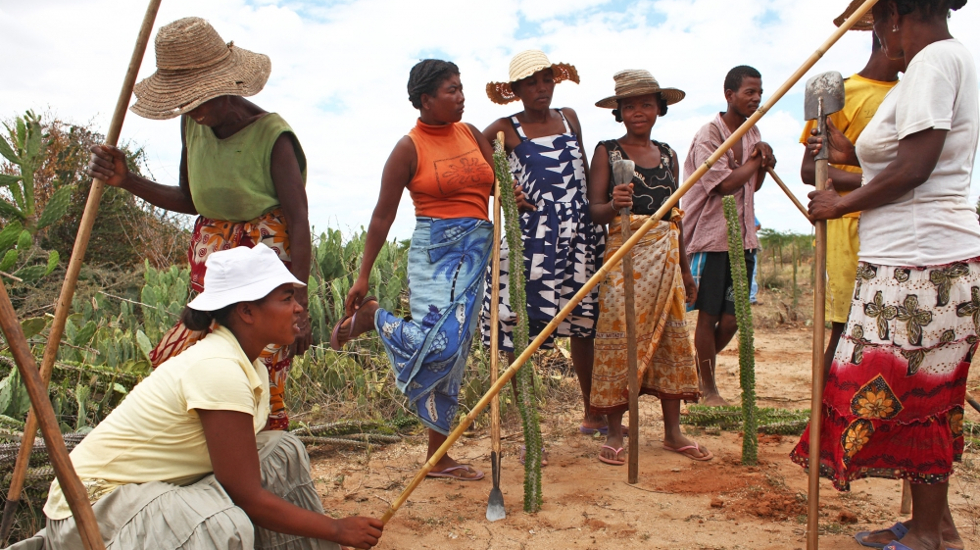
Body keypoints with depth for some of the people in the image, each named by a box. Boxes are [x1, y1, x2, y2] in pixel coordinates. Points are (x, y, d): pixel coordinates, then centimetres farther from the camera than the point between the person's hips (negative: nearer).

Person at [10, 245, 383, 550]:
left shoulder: (252, 367, 1)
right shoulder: (219, 370, -27)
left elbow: (245, 469, 3)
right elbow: (247, 497, -24)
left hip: (157, 485, 9)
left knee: (282, 452, -1)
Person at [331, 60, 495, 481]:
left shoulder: (471, 134, 12)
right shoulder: (410, 147, -4)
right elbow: (383, 215, -4)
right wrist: (363, 277, -5)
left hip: (477, 249, 6)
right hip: (435, 250, -5)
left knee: (453, 352, 8)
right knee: (438, 342, -22)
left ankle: (438, 457, 19)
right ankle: (370, 317, 8)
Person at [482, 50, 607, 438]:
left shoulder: (569, 118, 14)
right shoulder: (506, 130, 1)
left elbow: (584, 172, 19)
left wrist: (597, 215, 13)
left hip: (579, 238, 4)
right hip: (532, 240, -4)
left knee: (583, 326, 13)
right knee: (521, 332, -6)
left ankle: (593, 415, 29)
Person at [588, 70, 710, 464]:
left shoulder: (667, 154, 15)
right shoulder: (607, 151, 1)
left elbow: (674, 214, 18)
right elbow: (594, 210, -6)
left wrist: (685, 268, 17)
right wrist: (614, 205, -29)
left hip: (666, 254, 5)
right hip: (625, 253, -5)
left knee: (671, 336, 6)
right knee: (620, 337, -6)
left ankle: (673, 431, 17)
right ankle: (614, 434, 5)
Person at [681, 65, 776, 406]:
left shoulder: (752, 133, 13)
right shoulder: (708, 136, -11)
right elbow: (726, 184, -19)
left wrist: (764, 165, 1)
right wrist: (755, 160, -6)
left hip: (742, 237, 7)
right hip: (710, 238, -7)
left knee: (731, 318, 7)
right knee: (709, 315, 3)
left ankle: (700, 371, 29)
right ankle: (708, 389, 17)